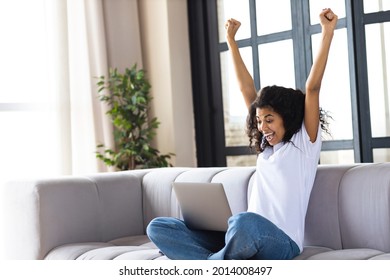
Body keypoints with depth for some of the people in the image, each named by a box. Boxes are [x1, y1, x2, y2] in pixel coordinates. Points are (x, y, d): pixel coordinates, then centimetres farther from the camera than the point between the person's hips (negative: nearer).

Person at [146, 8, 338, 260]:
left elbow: (313, 88, -5)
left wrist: (328, 33, -12)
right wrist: (231, 41, 26)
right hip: (246, 236, 7)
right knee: (158, 227, -7)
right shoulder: (266, 145, 22)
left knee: (245, 222, -44)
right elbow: (247, 89, 23)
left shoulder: (305, 142, 6)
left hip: (281, 243, -7)